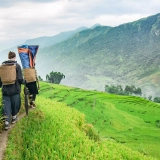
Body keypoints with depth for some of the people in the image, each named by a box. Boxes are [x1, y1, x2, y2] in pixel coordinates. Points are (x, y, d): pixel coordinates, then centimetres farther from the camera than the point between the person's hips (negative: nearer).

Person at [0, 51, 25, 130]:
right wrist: (24, 82, 10)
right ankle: (14, 118, 34)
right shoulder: (17, 65, -8)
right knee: (15, 104, 17)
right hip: (15, 89, -2)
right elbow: (20, 79, -11)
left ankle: (7, 122, -1)